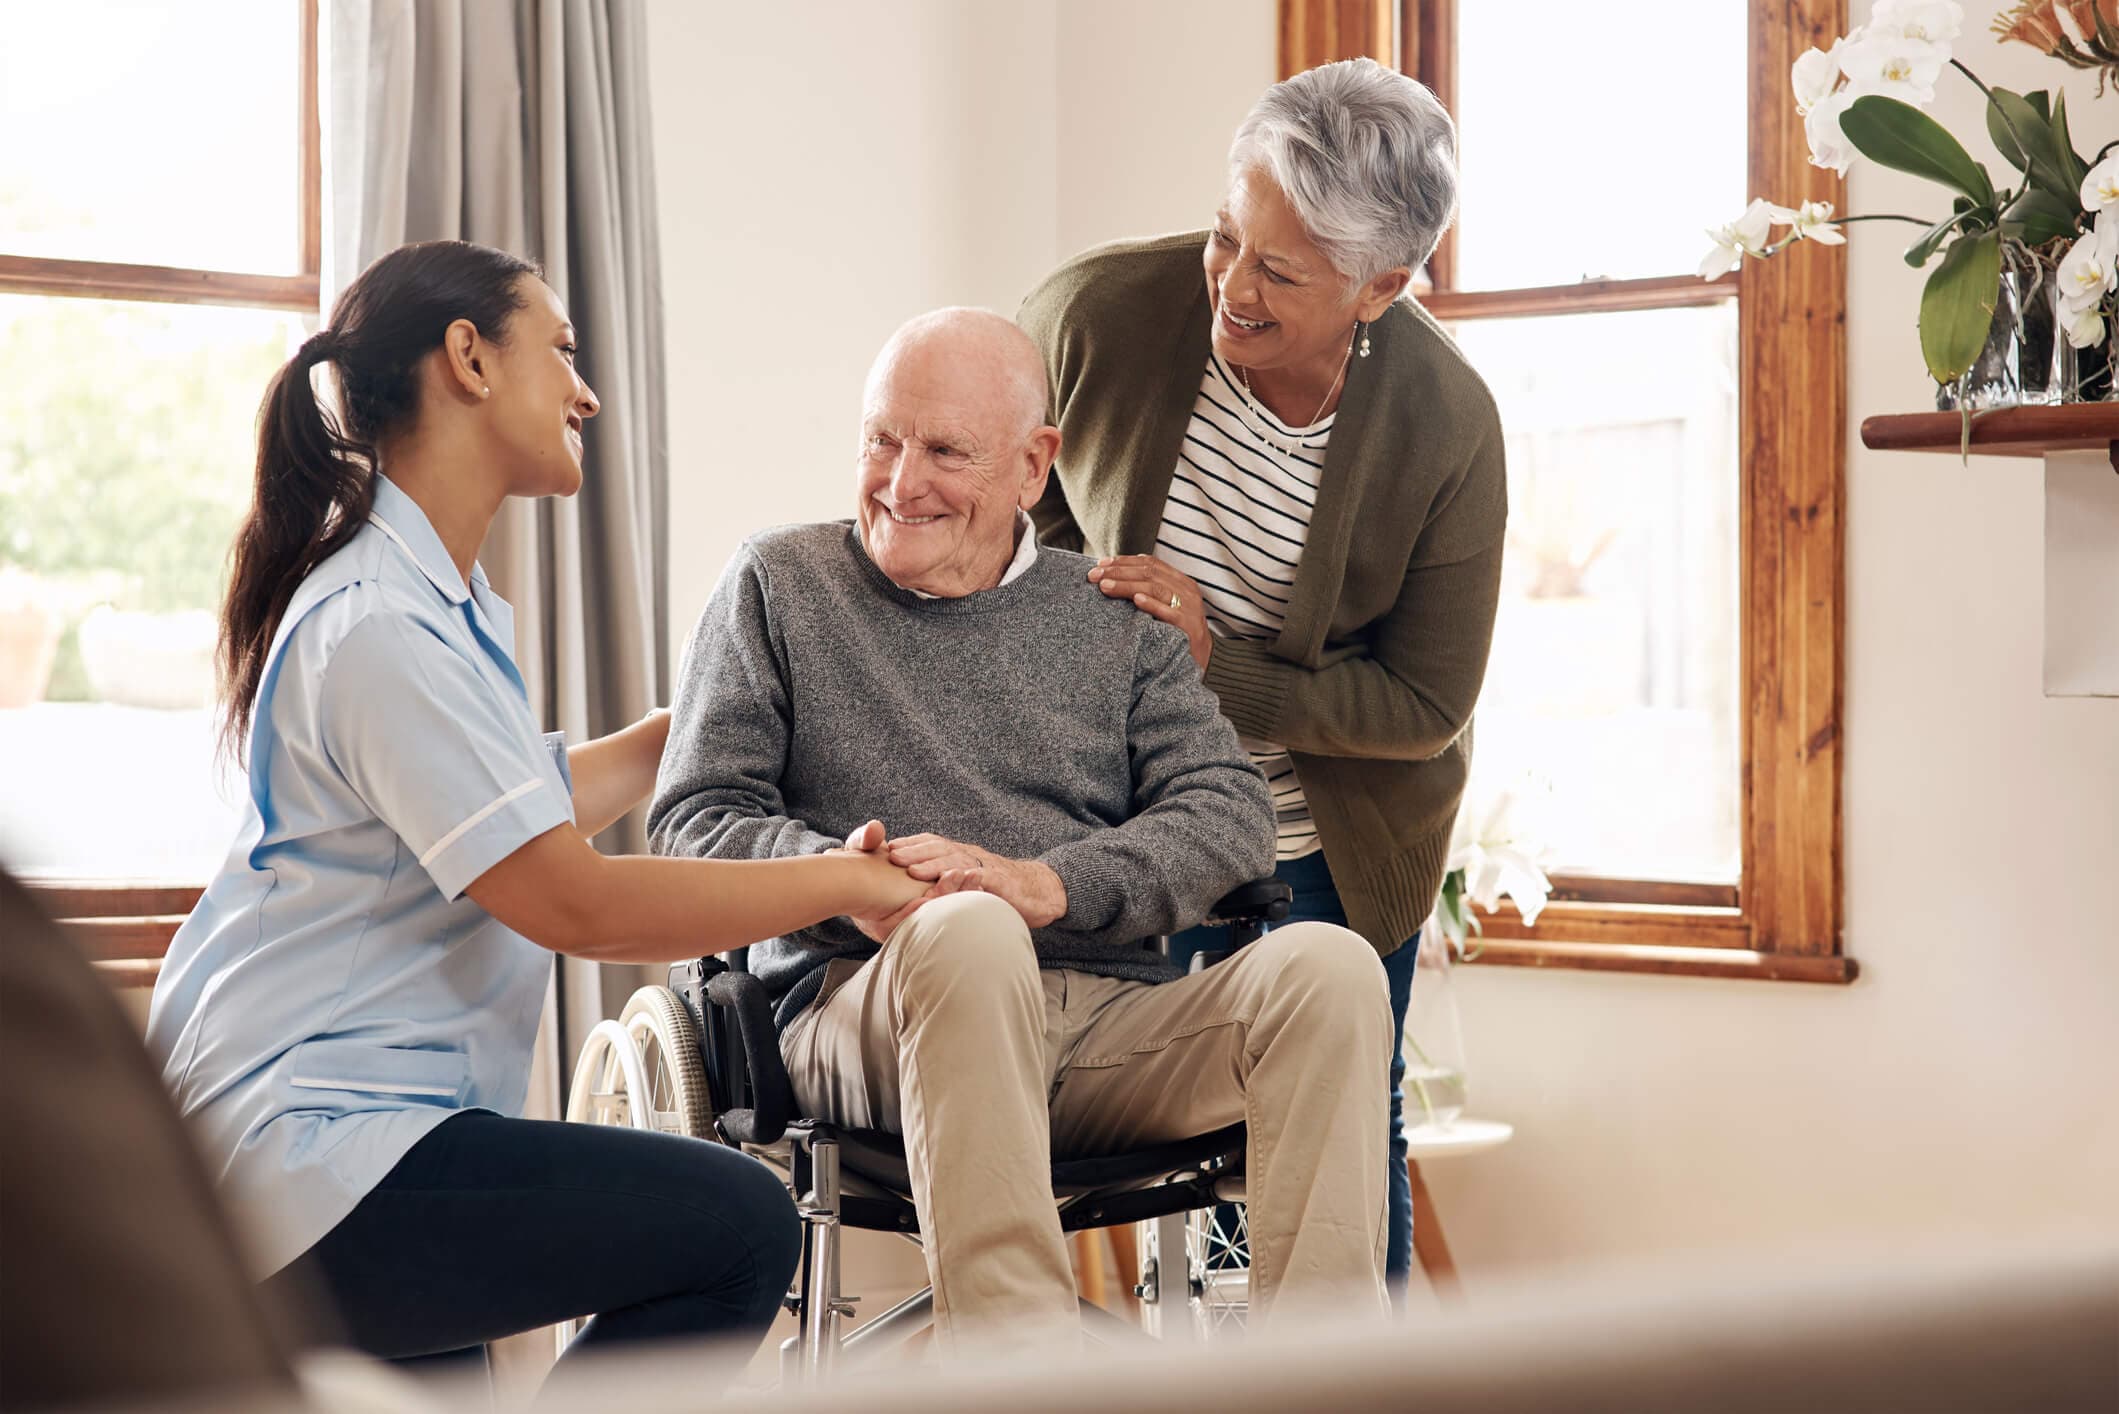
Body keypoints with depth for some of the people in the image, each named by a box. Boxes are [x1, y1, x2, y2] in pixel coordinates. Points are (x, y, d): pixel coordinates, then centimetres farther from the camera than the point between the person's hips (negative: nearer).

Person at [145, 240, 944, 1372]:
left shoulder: (439, 599, 15)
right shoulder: (376, 627, -19)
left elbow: (536, 807, 26)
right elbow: (574, 904, -23)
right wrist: (851, 878, -16)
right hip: (302, 1153, -12)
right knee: (737, 1226, -21)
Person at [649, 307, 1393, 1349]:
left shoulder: (1113, 618, 19)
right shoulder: (780, 584, 15)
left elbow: (1231, 815, 6)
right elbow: (691, 820, 7)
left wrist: (1046, 886, -13)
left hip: (1112, 1029, 3)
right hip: (868, 1014, -3)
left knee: (1327, 968, -24)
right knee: (967, 931, -37)